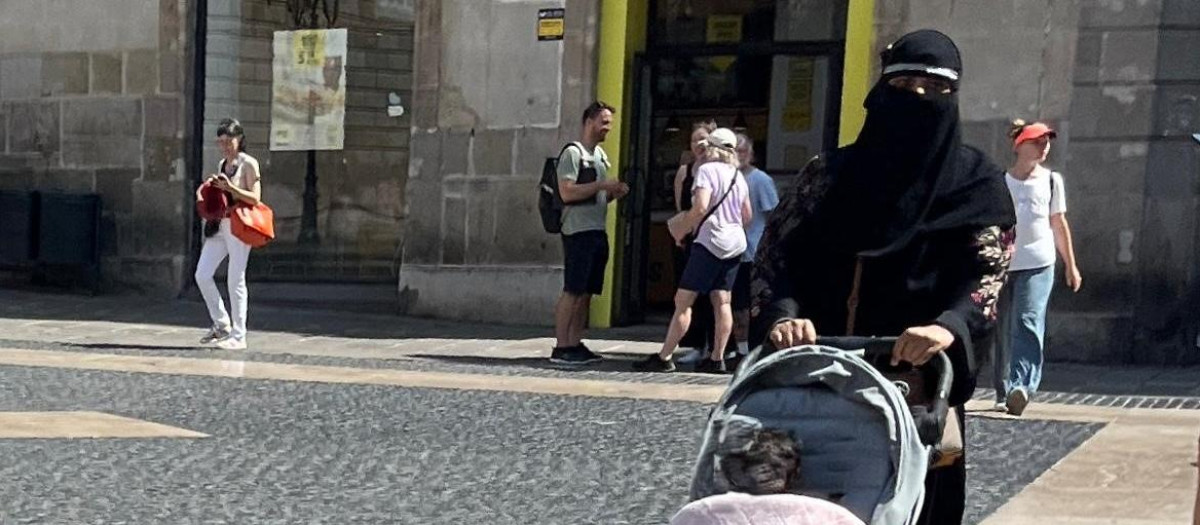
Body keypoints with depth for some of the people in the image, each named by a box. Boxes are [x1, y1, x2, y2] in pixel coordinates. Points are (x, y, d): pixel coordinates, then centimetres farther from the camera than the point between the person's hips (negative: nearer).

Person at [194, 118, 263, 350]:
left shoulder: (248, 164, -6)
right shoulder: (222, 164, 16)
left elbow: (255, 198, -13)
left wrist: (229, 187, -23)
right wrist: (207, 189, 7)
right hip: (219, 225, 8)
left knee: (235, 281, -4)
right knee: (202, 275, 2)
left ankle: (238, 336, 3)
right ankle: (221, 324, 17)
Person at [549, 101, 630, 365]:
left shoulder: (601, 154, 20)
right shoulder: (573, 152, -6)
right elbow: (567, 192, -17)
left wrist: (615, 193, 6)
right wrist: (602, 186, -17)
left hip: (598, 231, 9)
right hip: (578, 231, -9)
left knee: (586, 292, 8)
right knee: (572, 291, -9)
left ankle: (576, 345, 11)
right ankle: (561, 348, -8)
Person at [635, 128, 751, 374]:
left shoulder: (707, 170, -8)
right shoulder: (738, 176, 14)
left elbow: (701, 207, -20)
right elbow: (747, 216, 18)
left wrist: (682, 231, -9)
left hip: (710, 241, -8)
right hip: (735, 243, 8)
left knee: (683, 300, -6)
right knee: (722, 301, 7)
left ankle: (664, 358, -7)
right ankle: (717, 358, 5)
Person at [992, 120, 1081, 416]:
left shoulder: (1051, 180, 9)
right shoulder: (1000, 181, 5)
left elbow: (1059, 223, 15)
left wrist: (1071, 266, 15)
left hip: (1038, 264, -1)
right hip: (1002, 263, 1)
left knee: (1028, 323, -18)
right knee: (1003, 330, 5)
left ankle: (1022, 386, -30)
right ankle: (1004, 392, 15)